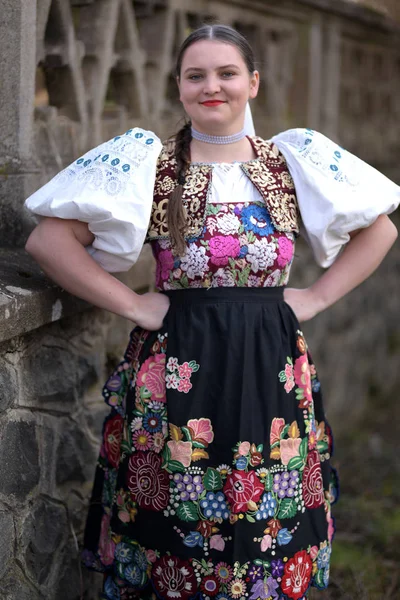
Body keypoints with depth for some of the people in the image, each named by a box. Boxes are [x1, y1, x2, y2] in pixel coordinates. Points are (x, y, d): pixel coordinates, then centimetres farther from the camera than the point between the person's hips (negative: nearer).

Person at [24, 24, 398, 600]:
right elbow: (48, 239, -6)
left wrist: (318, 296, 3)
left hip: (272, 370, 2)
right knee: (174, 531, 5)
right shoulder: (146, 162, -2)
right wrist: (132, 304, -9)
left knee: (272, 532, 9)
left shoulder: (295, 159, 5)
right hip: (177, 370, -2)